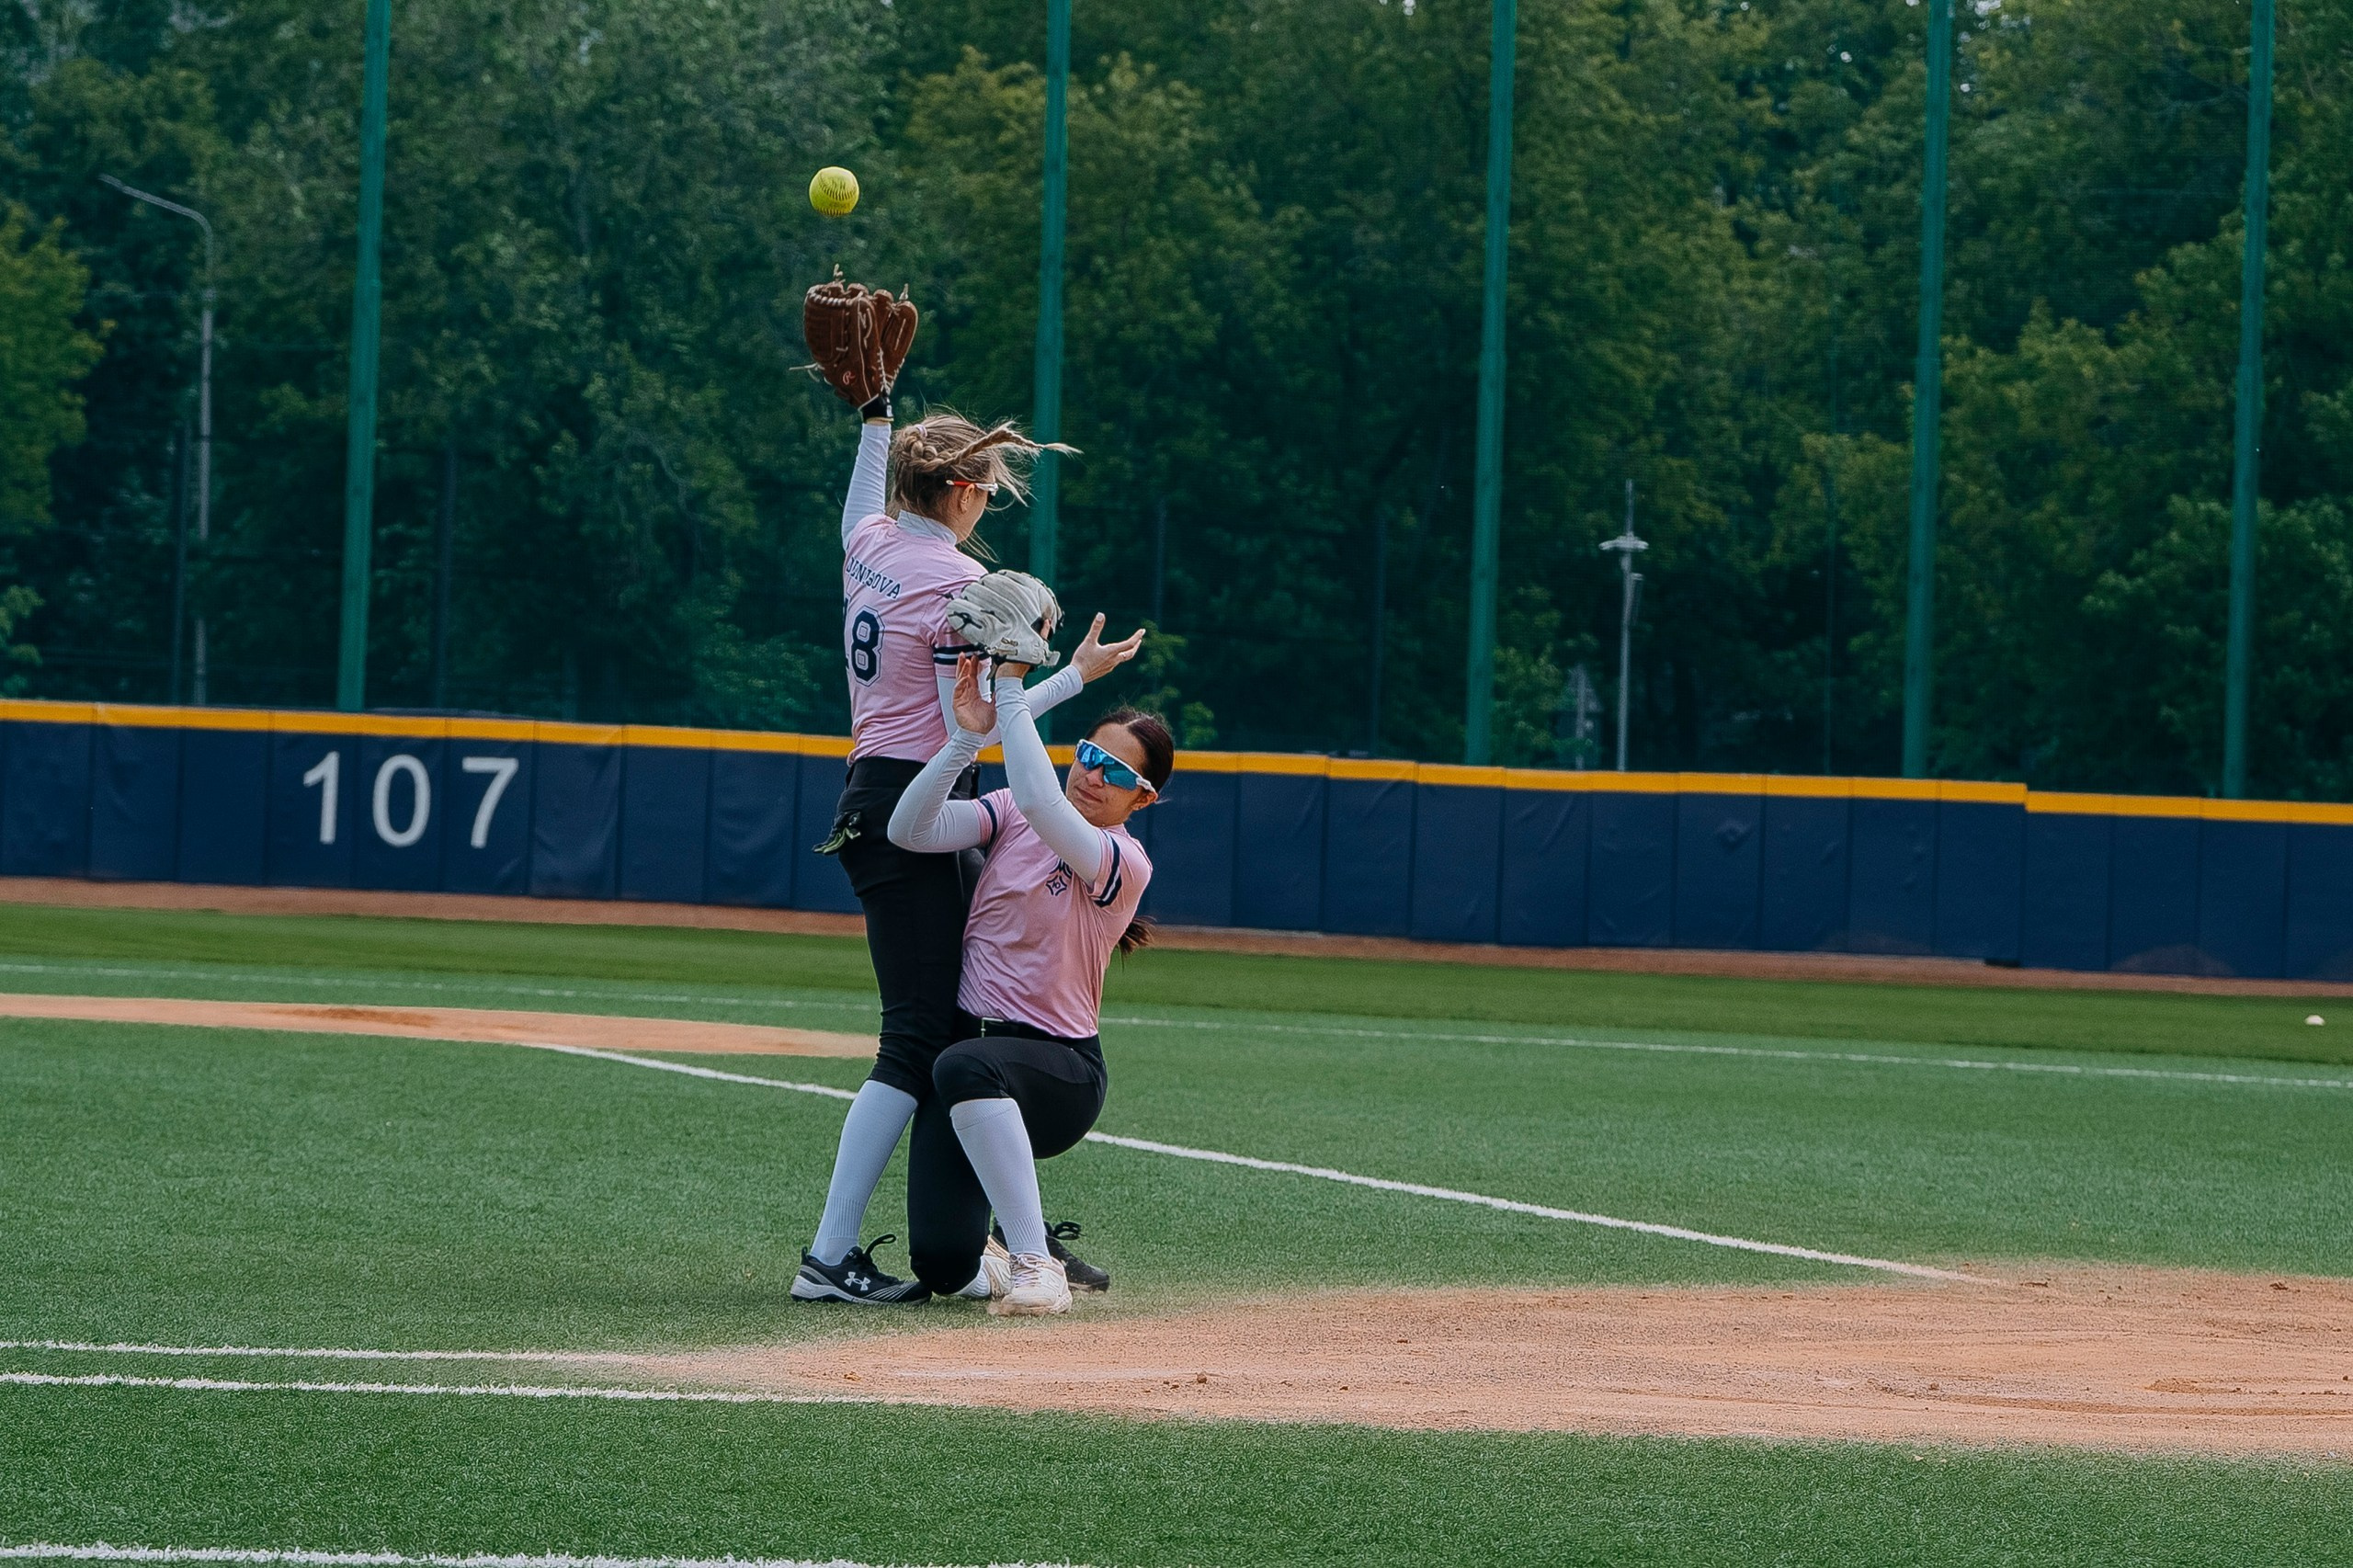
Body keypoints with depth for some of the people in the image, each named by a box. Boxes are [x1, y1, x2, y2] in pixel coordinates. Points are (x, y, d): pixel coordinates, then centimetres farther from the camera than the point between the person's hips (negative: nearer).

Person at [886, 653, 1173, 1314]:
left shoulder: (1126, 863, -12)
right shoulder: (1010, 815, 5)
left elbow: (1042, 807, -30)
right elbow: (911, 830, -10)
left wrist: (1011, 689, -27)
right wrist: (967, 736, -20)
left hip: (1060, 1068, -4)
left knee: (965, 1066, -42)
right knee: (942, 1263, -13)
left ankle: (1033, 1262, -34)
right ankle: (987, 1259, 27)